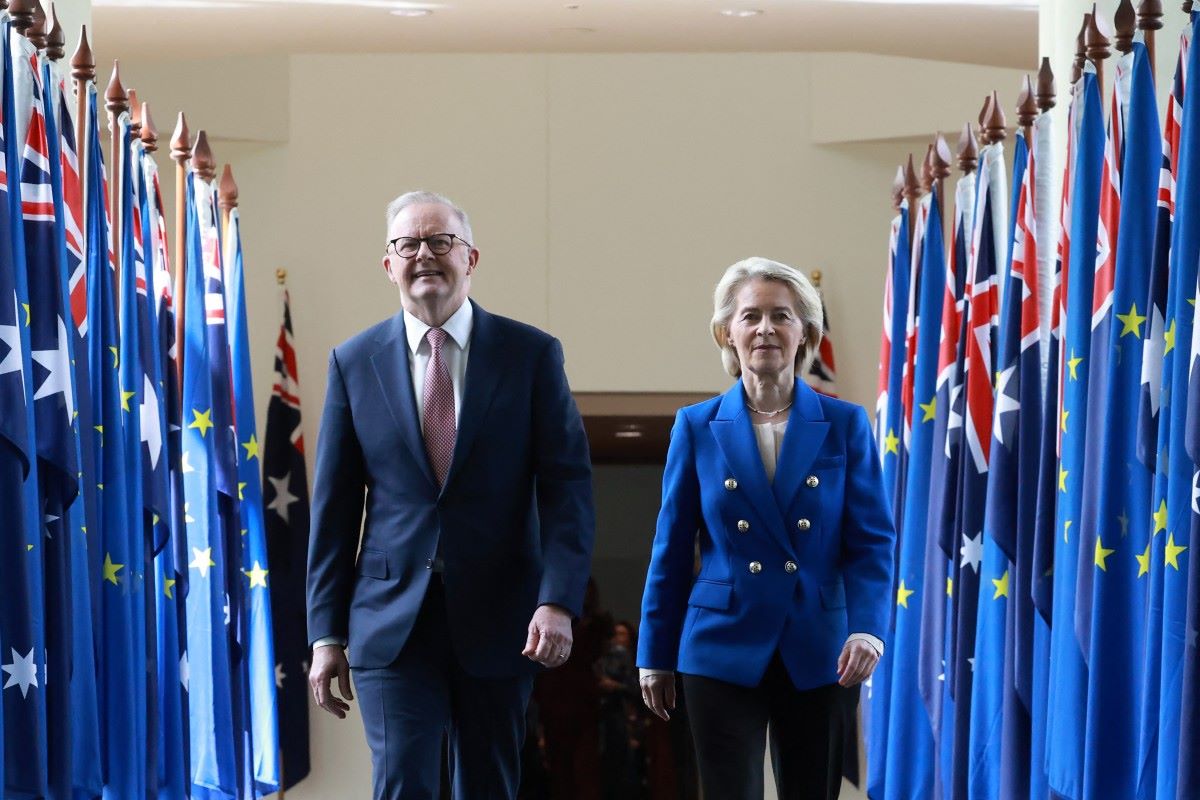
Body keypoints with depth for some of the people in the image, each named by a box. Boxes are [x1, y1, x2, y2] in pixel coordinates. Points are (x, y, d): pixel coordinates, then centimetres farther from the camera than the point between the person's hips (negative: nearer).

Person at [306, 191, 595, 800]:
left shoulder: (532, 354, 1)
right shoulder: (355, 362, 5)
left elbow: (567, 486, -3)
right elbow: (334, 506, 6)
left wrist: (557, 601, -16)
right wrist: (327, 633, 2)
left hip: (497, 618, 0)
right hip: (392, 621, 0)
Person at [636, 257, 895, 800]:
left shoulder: (845, 425, 2)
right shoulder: (697, 427, 3)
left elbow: (871, 543, -1)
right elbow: (671, 550, 6)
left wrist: (867, 629, -16)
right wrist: (655, 655, 6)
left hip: (818, 658, 1)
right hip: (725, 654, -1)